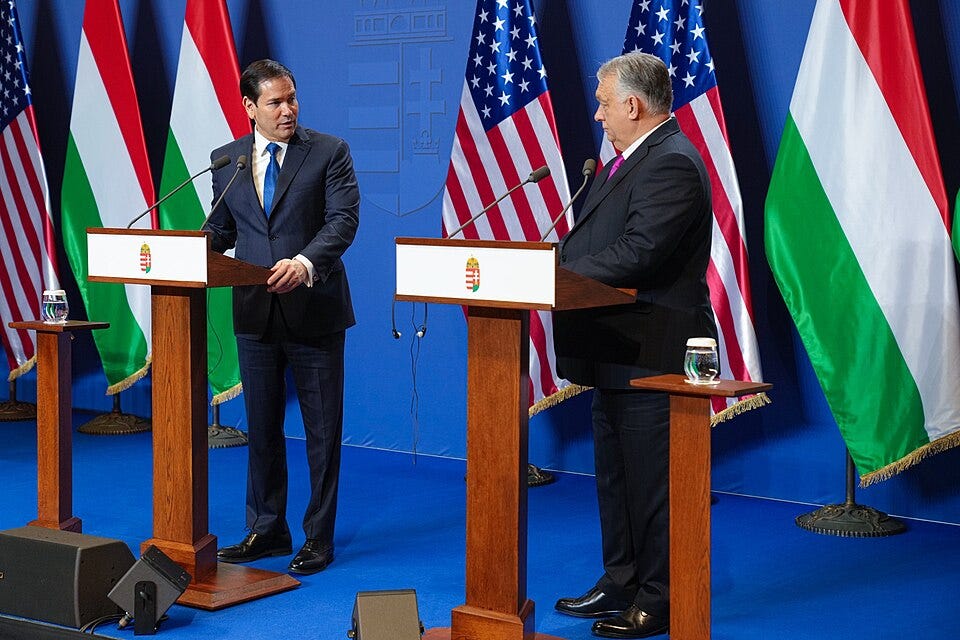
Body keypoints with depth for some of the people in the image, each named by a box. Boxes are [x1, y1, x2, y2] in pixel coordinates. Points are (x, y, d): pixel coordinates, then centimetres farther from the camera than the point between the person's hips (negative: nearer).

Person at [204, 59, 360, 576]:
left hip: (313, 310, -4)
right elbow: (221, 227, 14)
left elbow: (343, 219, -13)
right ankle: (266, 529, 24)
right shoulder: (227, 159, 8)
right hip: (255, 312, 4)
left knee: (322, 430, 3)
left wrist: (305, 263, -30)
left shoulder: (329, 152, -3)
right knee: (261, 426, 12)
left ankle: (319, 537, 13)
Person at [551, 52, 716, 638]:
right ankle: (620, 585, 29)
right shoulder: (632, 159, 16)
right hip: (618, 352, 11)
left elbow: (636, 254, -26)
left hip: (652, 355, -11)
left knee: (651, 483, -2)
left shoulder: (673, 163, -18)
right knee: (615, 475, 18)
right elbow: (597, 241, 17)